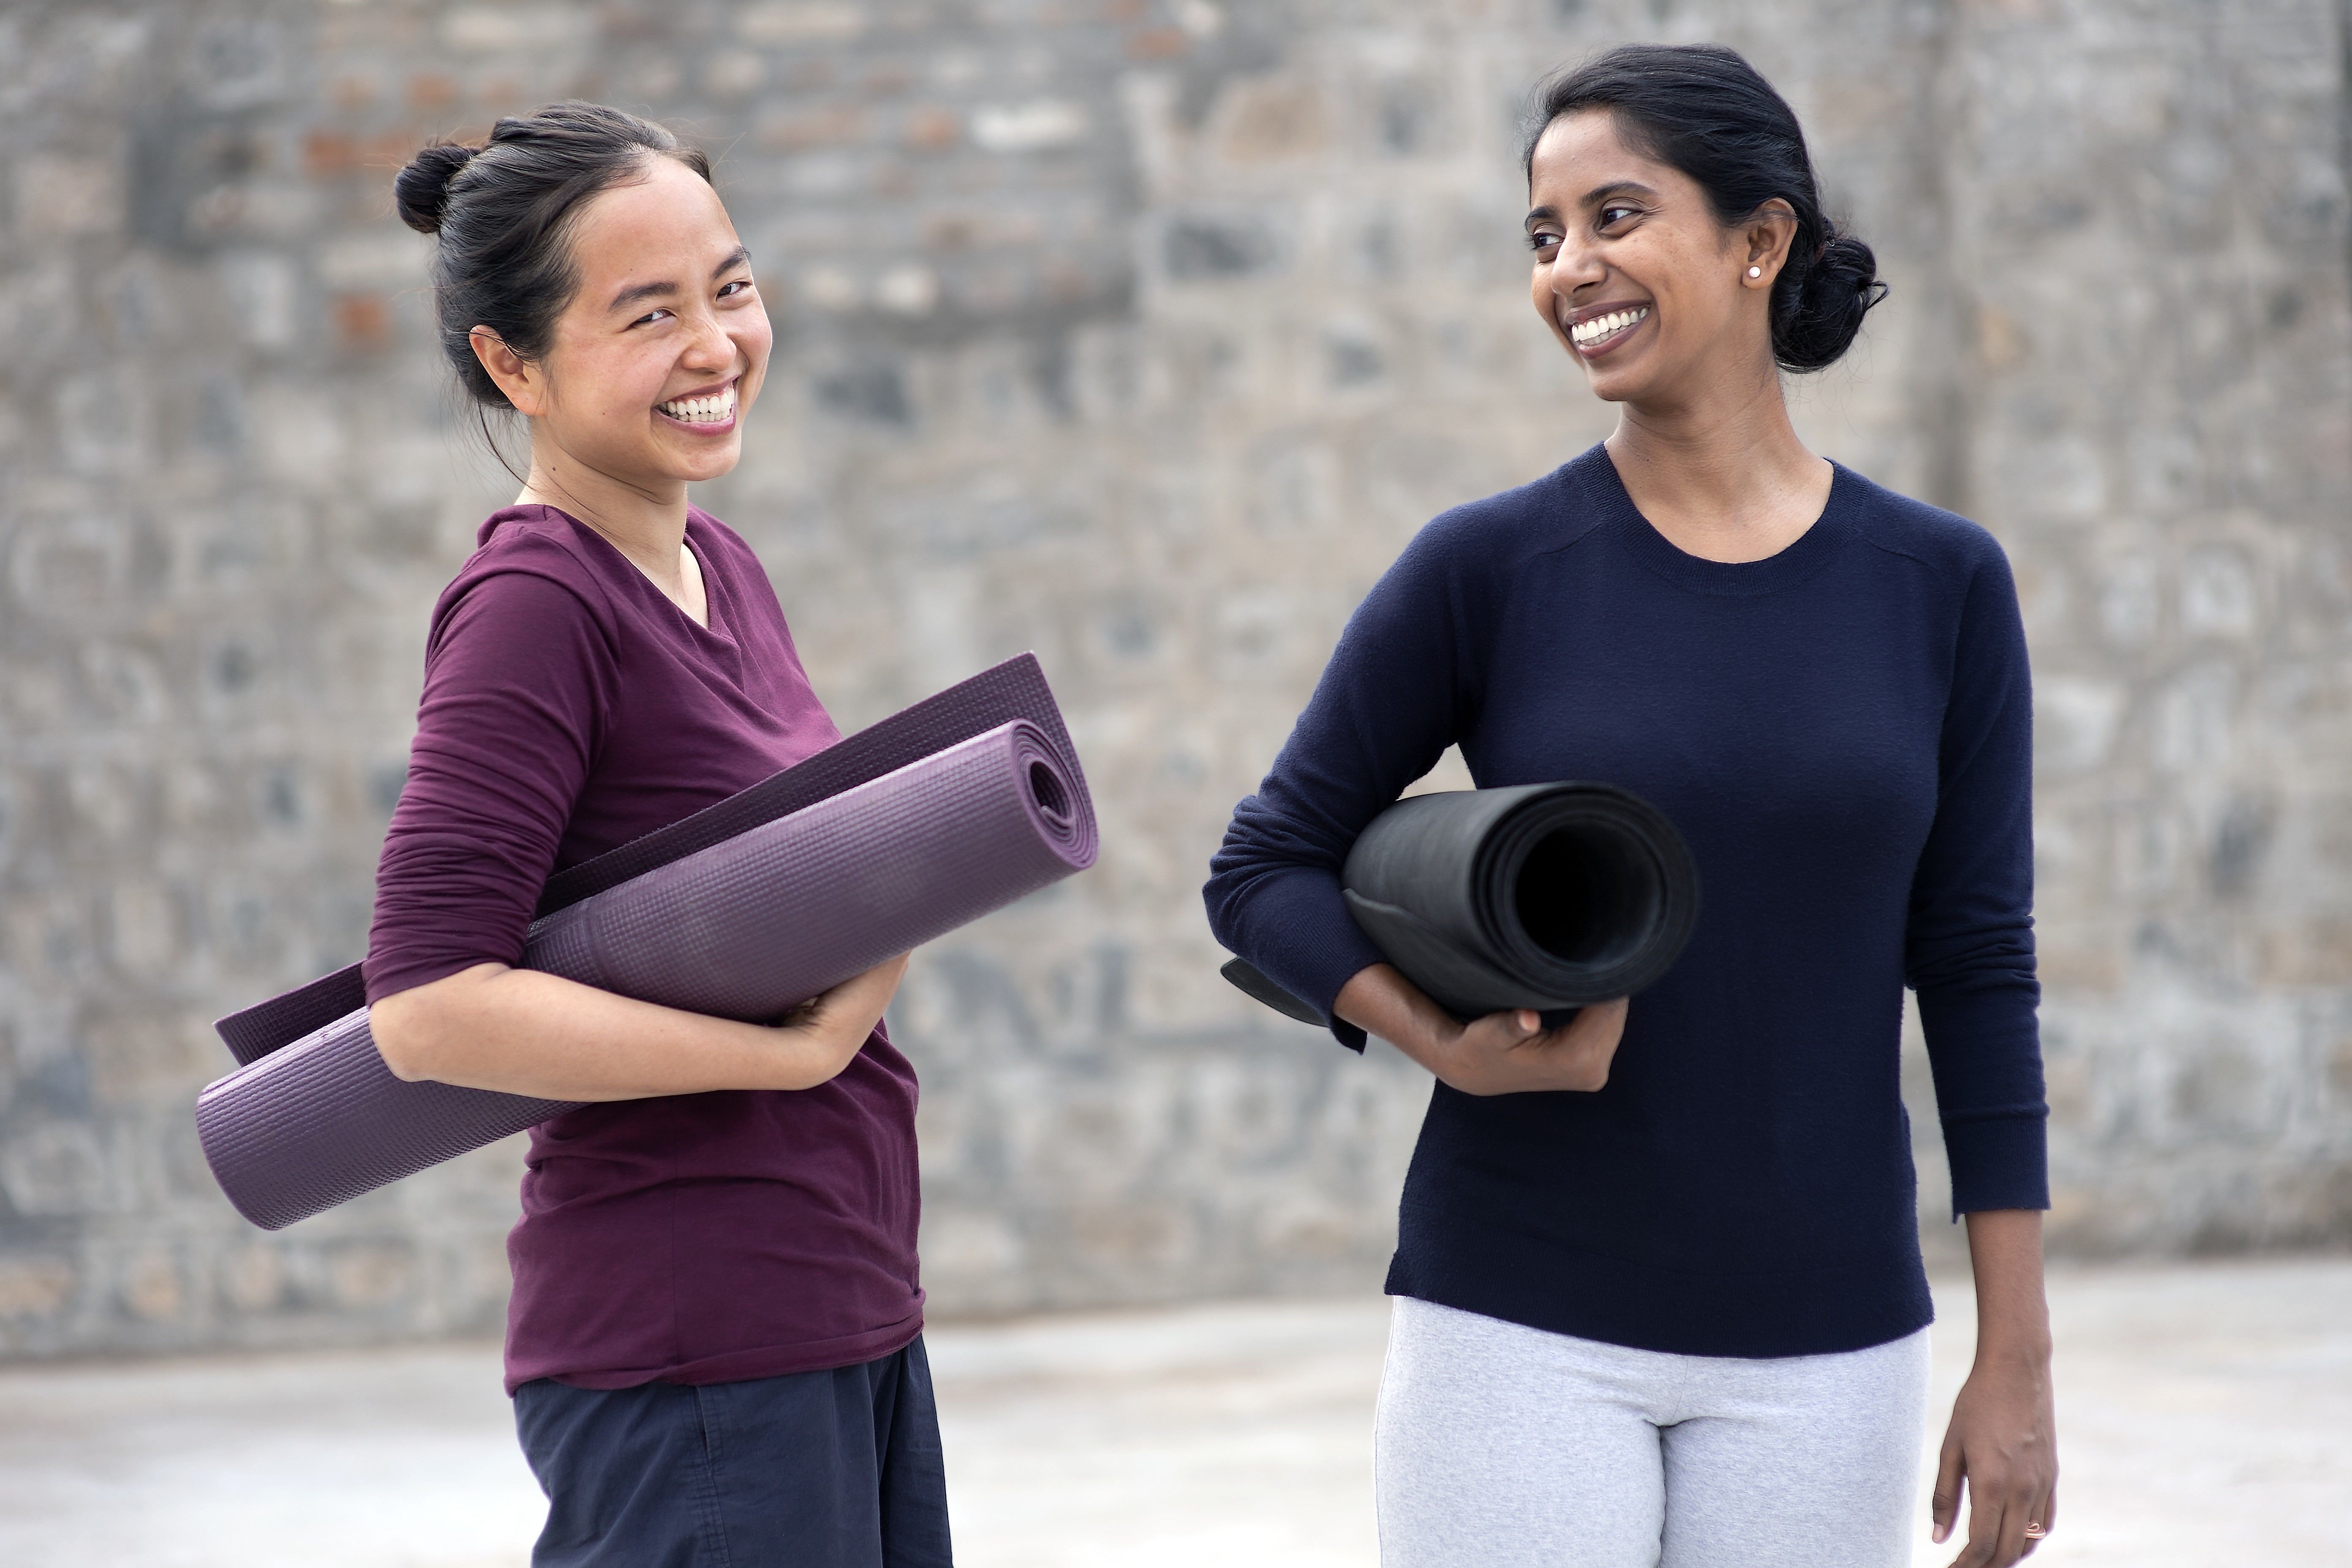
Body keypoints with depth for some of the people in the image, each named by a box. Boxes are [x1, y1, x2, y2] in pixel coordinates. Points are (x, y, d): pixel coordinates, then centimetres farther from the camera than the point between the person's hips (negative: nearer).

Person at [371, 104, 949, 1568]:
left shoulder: (721, 570, 11)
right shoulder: (533, 603, -15)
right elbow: (430, 1009, -22)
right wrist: (803, 1046, -19)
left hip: (845, 1319, 9)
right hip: (692, 1347, -9)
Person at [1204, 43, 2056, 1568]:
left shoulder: (1938, 584, 1)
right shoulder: (1492, 568, -2)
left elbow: (1980, 972, 3)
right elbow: (1265, 867, 4)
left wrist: (2018, 1360, 1)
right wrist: (1445, 1043, -14)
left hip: (1824, 1348, 1)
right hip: (1521, 1326, -1)